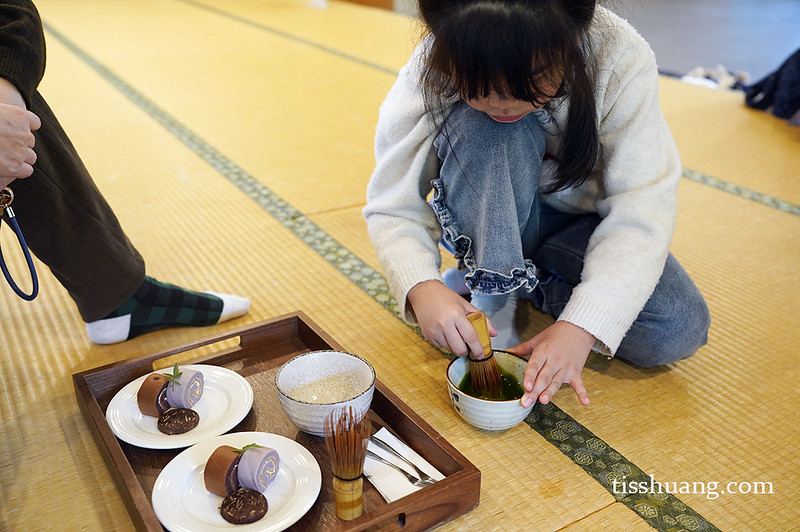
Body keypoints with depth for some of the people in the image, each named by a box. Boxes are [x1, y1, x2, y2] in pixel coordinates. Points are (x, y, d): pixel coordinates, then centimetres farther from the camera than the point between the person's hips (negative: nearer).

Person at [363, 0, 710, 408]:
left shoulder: (621, 61, -26)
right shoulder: (431, 72, -24)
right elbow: (393, 208, -20)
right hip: (490, 226, 0)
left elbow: (642, 211, -29)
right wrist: (421, 288, -40)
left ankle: (520, 280, -4)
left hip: (576, 225, 1)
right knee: (482, 129, -32)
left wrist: (582, 326, -40)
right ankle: (491, 295, -17)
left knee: (680, 330, -22)